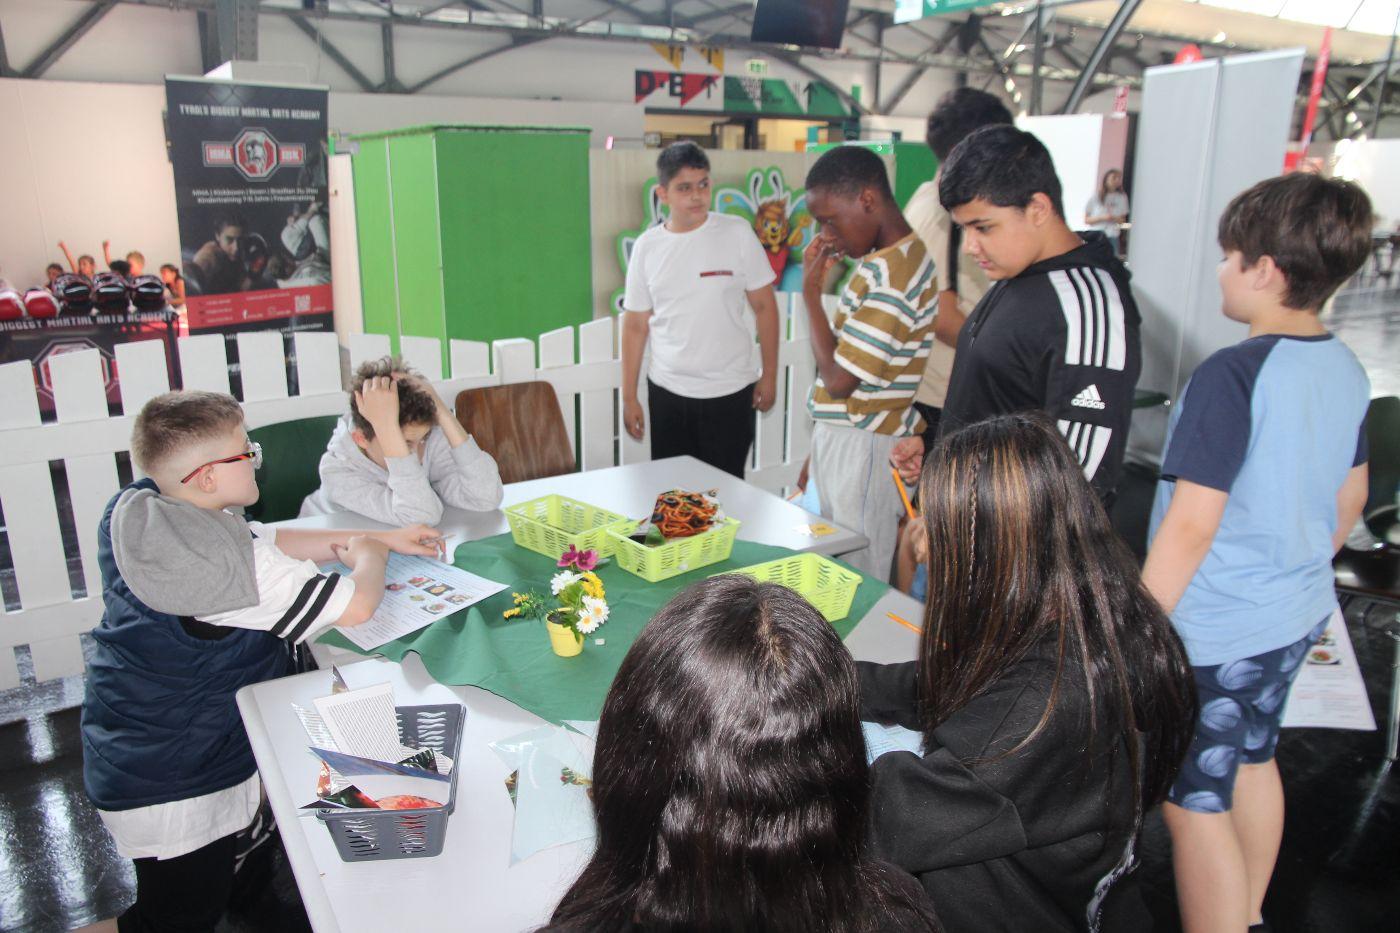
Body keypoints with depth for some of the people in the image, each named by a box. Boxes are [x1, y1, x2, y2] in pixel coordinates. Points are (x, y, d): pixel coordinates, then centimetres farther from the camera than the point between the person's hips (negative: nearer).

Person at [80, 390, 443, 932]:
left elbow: (267, 541, 4)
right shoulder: (227, 562, -35)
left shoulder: (131, 515, -6)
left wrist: (382, 538, 2)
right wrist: (369, 557, -9)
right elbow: (356, 606, -32)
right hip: (173, 792, -8)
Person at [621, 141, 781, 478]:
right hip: (667, 392, 2)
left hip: (730, 391, -2)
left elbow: (764, 306, 0)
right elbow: (636, 325, 5)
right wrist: (629, 397, 5)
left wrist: (769, 375, -2)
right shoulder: (647, 246, 0)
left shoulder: (737, 233, -6)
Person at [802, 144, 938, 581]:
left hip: (862, 446, -10)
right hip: (845, 436, 10)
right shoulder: (903, 255, 10)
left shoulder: (889, 275, -22)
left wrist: (811, 290, -13)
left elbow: (838, 379, -21)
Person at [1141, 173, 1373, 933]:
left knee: (1195, 807, 4)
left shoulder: (1232, 376, -23)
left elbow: (1191, 527, -25)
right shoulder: (1346, 370, 2)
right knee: (1254, 762, 26)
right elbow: (1348, 504, 13)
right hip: (1298, 616, 9)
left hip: (1211, 634, -9)